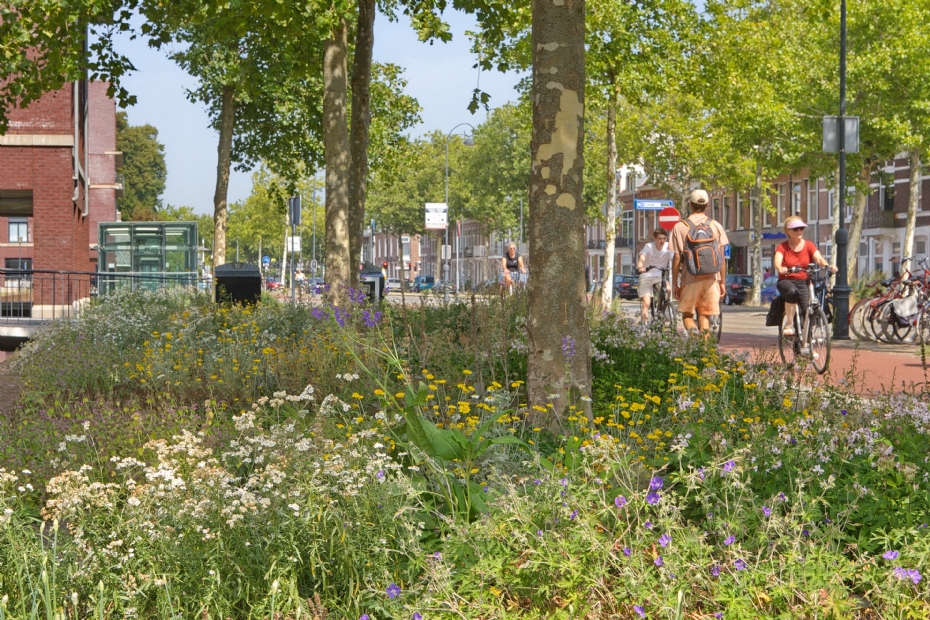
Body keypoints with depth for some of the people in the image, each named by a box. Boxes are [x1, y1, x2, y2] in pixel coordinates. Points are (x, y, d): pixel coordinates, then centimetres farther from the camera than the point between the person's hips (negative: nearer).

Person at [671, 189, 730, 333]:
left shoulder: (680, 227, -2)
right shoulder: (716, 226, 4)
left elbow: (677, 258, -3)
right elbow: (721, 257, 4)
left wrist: (674, 283, 4)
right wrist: (723, 281, 11)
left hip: (690, 279, -2)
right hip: (711, 278, 2)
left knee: (687, 314, 8)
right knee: (705, 316, 9)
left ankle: (693, 333, -21)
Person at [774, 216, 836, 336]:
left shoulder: (809, 245, 5)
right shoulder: (782, 247, 0)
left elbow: (819, 258, -12)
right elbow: (777, 261, -18)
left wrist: (828, 266, -35)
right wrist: (781, 269, -43)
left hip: (803, 282, 2)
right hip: (786, 281, -2)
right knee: (792, 292, -38)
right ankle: (789, 324, -28)